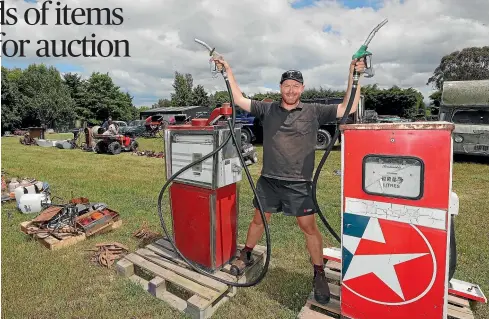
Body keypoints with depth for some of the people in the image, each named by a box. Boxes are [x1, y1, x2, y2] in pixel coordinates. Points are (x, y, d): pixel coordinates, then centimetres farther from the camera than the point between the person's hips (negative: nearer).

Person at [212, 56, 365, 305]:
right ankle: (246, 255, 40)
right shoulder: (267, 109, 4)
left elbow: (348, 108, -1)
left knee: (309, 227, 4)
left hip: (299, 184, -1)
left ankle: (319, 275, 23)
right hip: (268, 180, 2)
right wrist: (228, 71, 2)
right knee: (258, 220, 17)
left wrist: (354, 76, -8)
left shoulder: (314, 111, 1)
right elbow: (239, 100, 4)